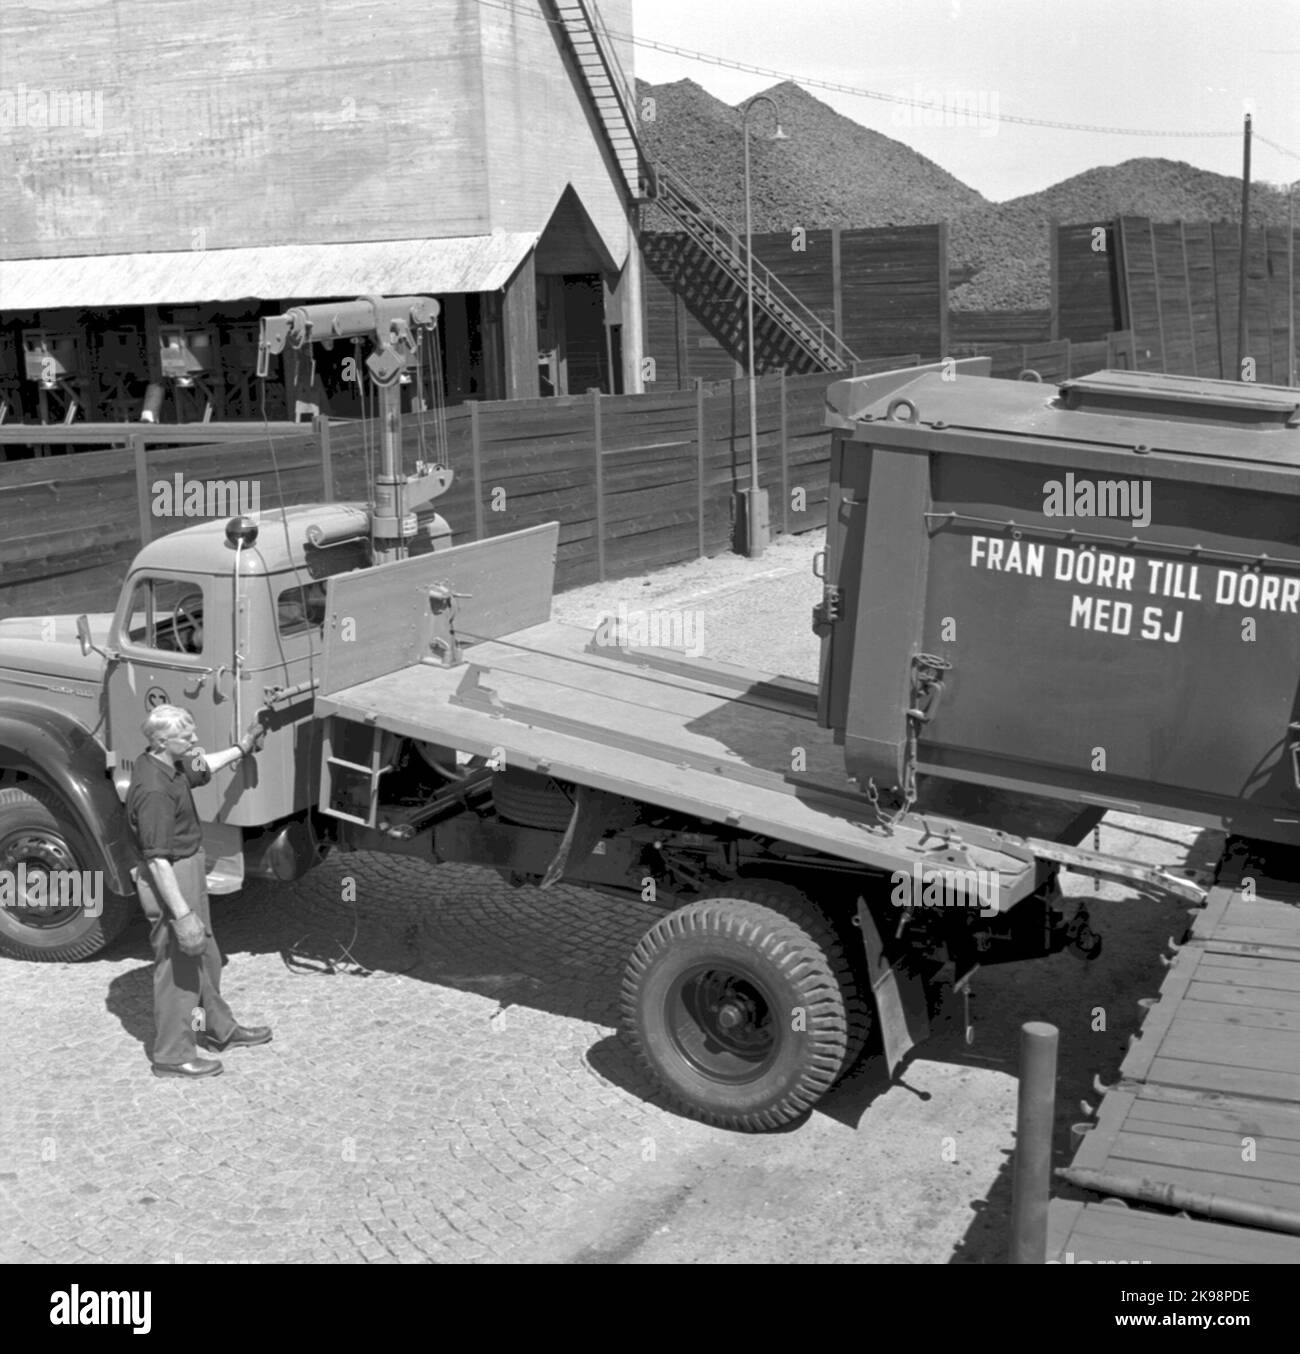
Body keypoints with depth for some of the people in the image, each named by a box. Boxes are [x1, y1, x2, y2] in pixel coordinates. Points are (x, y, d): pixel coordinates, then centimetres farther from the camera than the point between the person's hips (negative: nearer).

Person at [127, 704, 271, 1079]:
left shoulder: (168, 765, 0)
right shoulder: (154, 790, -30)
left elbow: (201, 769, 26)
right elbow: (158, 861, -29)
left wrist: (242, 748, 26)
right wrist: (182, 915, -27)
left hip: (189, 871, 10)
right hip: (170, 883, -10)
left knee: (204, 958, 24)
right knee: (178, 970, 4)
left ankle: (219, 1029, 41)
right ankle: (172, 1055, 19)